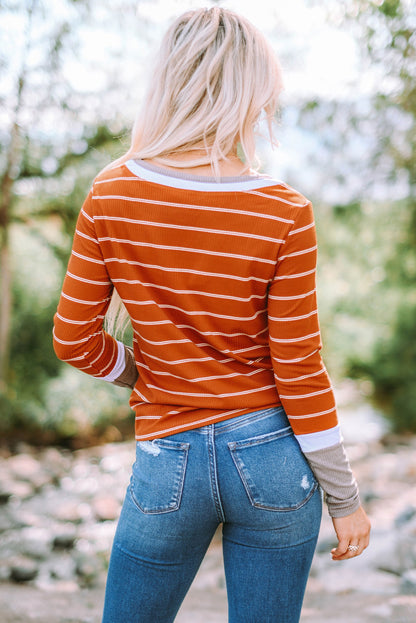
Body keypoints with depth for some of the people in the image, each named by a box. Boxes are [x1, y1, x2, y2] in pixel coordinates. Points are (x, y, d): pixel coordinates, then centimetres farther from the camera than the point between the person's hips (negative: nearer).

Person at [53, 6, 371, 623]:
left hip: (169, 461, 1)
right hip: (273, 456, 0)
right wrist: (345, 500, 1)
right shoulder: (284, 214, -14)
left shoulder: (111, 194, -9)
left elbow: (73, 340, -4)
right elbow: (299, 373, -11)